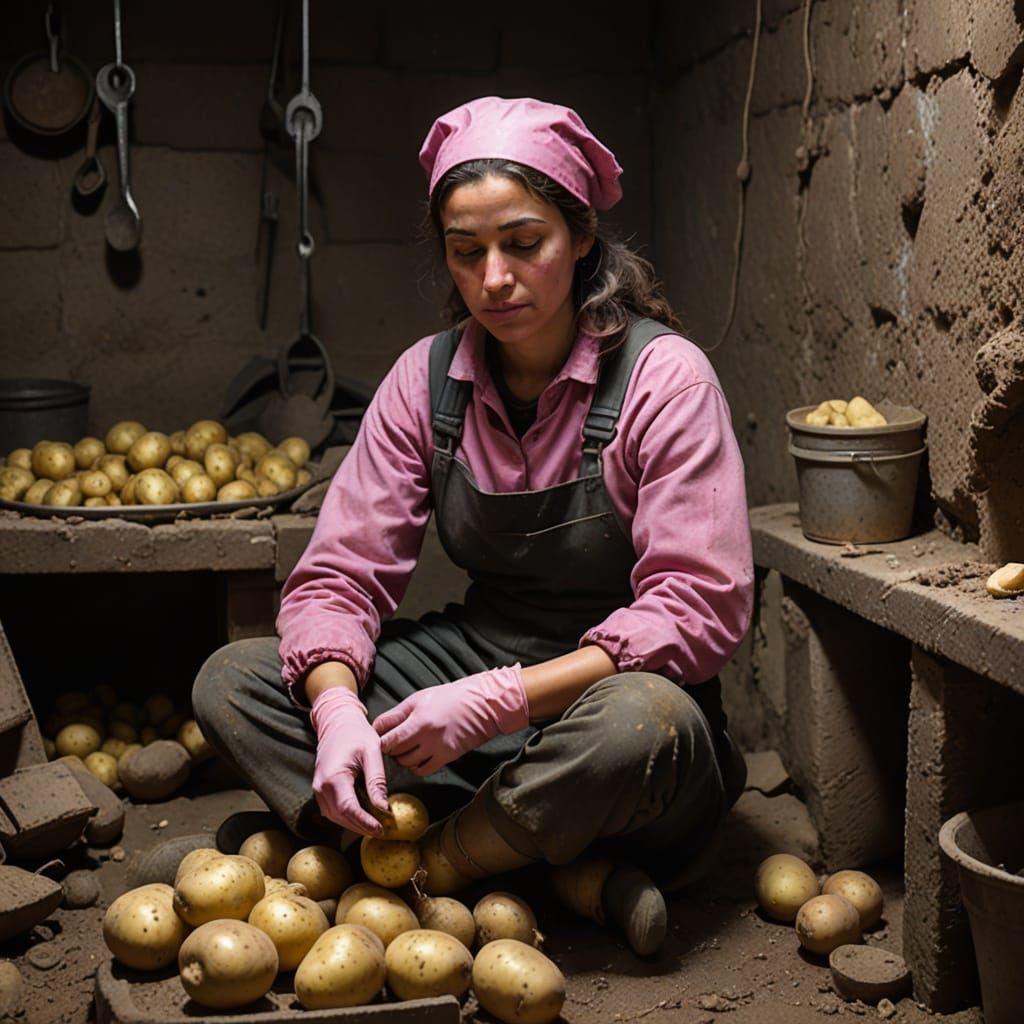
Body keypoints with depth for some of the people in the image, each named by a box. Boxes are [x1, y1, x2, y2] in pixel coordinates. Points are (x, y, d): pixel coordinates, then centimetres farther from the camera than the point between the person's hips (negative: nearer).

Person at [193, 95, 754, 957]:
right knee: (230, 680, -11)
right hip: (473, 658, 5)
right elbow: (341, 573, -3)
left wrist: (502, 699, -28)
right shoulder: (429, 377, -1)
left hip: (613, 685, -5)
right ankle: (566, 872, -22)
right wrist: (337, 707, -24)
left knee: (643, 723, -40)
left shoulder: (664, 377, -14)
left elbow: (700, 608, -20)